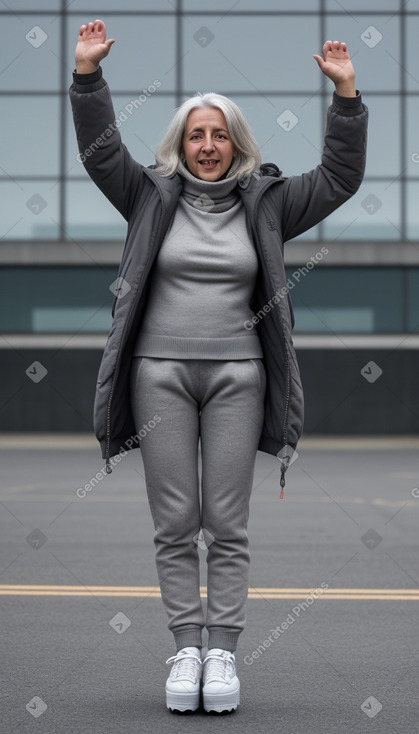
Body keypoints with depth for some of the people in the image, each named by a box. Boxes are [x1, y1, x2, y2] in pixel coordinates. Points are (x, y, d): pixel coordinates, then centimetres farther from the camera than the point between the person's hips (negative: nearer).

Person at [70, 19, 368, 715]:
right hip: (161, 372, 0)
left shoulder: (265, 203, 10)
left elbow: (339, 176, 8)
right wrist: (87, 73, -6)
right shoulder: (152, 197, 10)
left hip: (237, 376, 0)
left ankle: (223, 651, 3)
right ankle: (186, 649, 5)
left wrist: (346, 95, 0)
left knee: (228, 524, -1)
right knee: (174, 523, 0)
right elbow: (100, 149, 4)